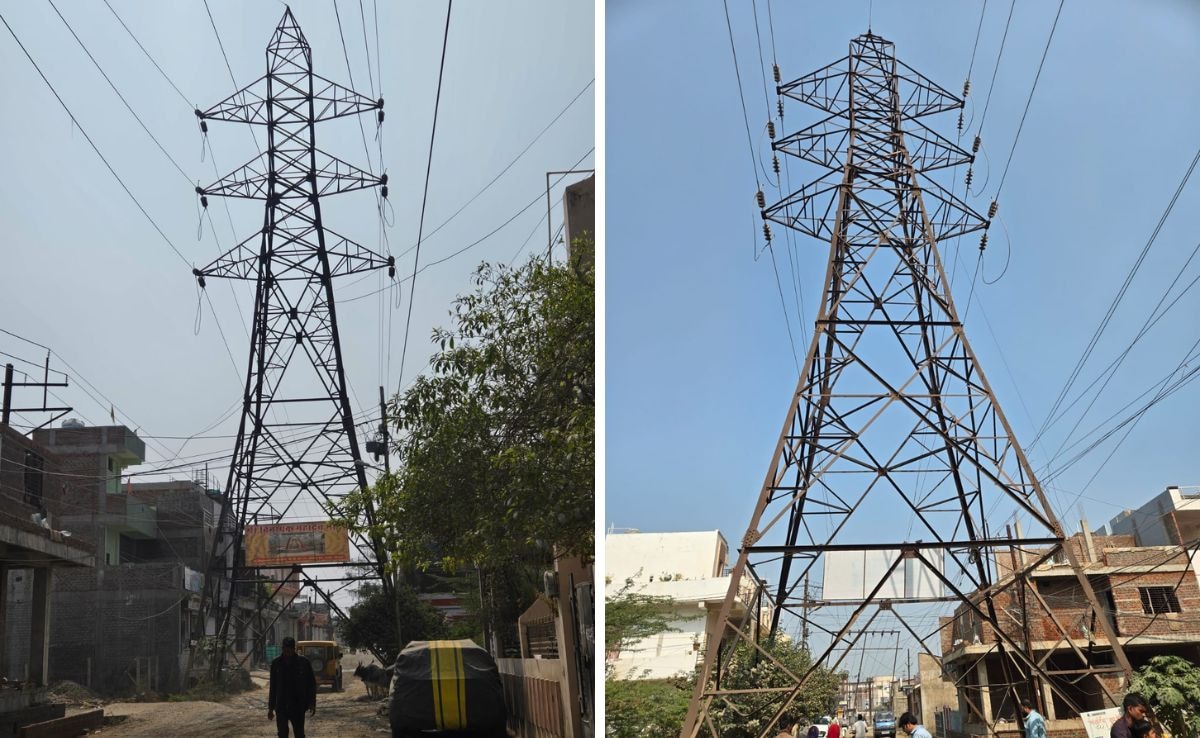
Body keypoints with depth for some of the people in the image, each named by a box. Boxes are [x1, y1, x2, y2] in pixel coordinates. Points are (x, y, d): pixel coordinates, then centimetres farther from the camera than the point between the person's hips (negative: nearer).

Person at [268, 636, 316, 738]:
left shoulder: (303, 662, -4)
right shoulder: (276, 663, 2)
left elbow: (312, 684, 1)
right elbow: (273, 687, 9)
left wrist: (312, 704, -5)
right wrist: (270, 707, 8)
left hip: (298, 706, -2)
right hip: (281, 706, 2)